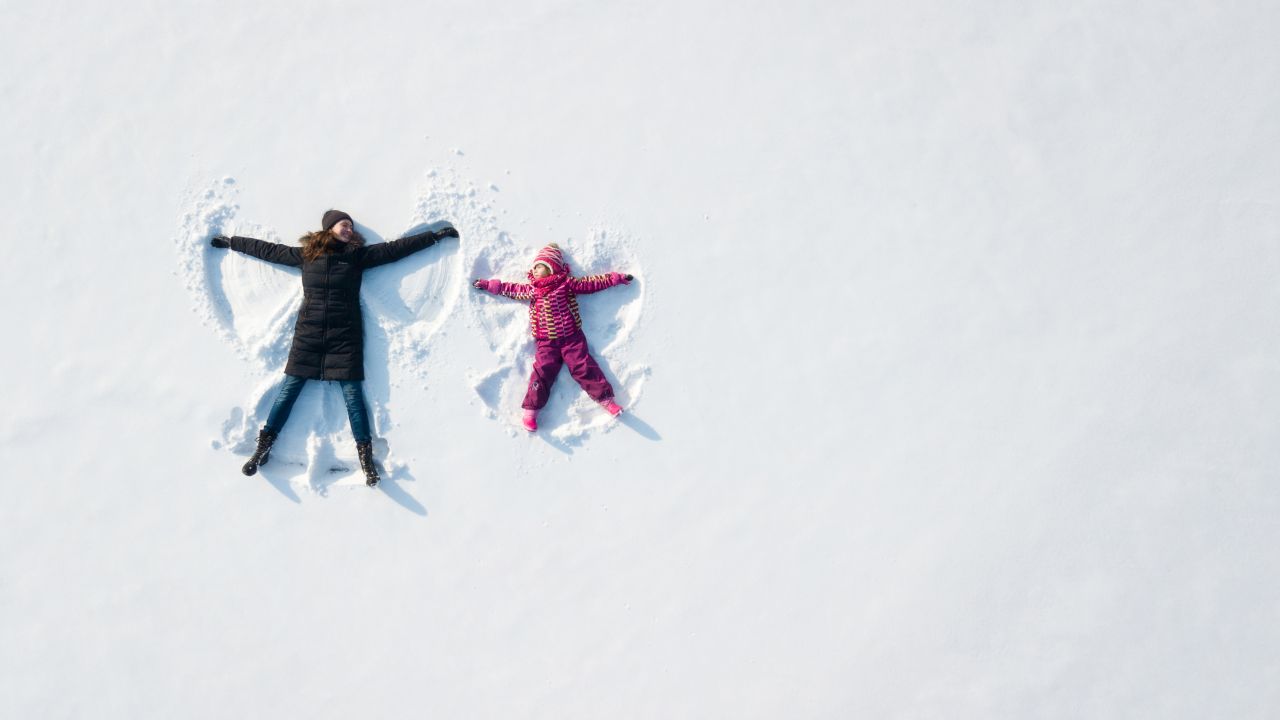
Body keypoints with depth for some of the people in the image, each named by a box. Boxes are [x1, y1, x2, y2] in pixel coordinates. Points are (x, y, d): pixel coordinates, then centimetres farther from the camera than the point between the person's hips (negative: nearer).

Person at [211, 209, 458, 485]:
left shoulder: (358, 254, 8)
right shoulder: (306, 254, 10)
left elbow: (396, 248, 7)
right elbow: (268, 250, 19)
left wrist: (436, 235, 6)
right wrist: (231, 242, 25)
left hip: (344, 336, -1)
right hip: (308, 334, 1)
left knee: (352, 393, -5)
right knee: (289, 389, 1)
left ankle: (366, 457, -2)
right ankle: (263, 447, 8)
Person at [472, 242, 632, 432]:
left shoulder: (567, 283, 3)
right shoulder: (531, 290, 12)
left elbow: (591, 283, 5)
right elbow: (511, 289, 23)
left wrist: (616, 278, 5)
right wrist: (489, 285, 24)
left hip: (571, 338, -2)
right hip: (546, 343, 2)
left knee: (584, 367, -10)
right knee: (542, 372, -9)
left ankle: (606, 399, -10)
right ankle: (530, 410, -9)